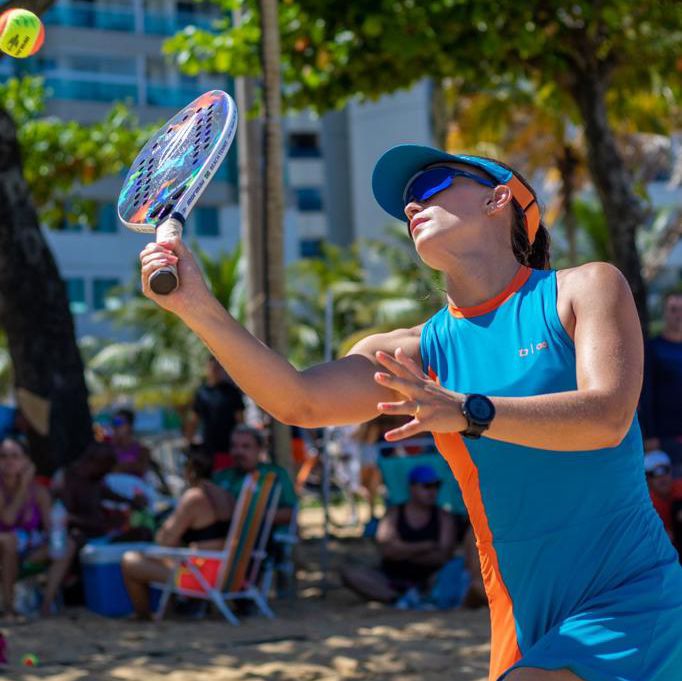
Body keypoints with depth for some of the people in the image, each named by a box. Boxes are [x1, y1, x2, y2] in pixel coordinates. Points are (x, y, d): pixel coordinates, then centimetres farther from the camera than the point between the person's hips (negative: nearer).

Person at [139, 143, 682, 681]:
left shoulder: (585, 289, -3)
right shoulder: (418, 353, 6)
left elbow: (607, 417, -19)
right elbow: (299, 402, -8)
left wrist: (469, 412, -34)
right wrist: (200, 308, -21)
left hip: (627, 603, -5)